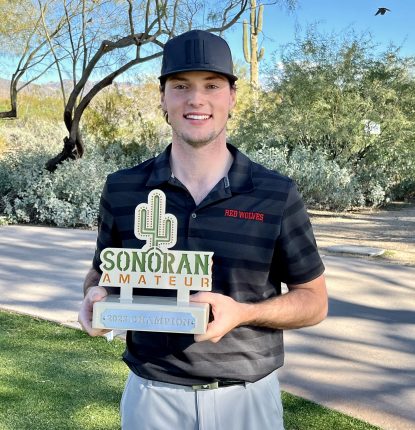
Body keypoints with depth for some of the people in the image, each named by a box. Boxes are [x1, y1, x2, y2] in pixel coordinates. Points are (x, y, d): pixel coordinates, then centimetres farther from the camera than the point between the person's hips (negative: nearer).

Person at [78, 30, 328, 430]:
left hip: (248, 396, -1)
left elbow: (314, 300, -3)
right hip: (152, 395, 1)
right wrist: (95, 298, -13)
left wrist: (243, 313, -20)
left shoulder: (277, 195, -9)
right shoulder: (122, 190, -5)